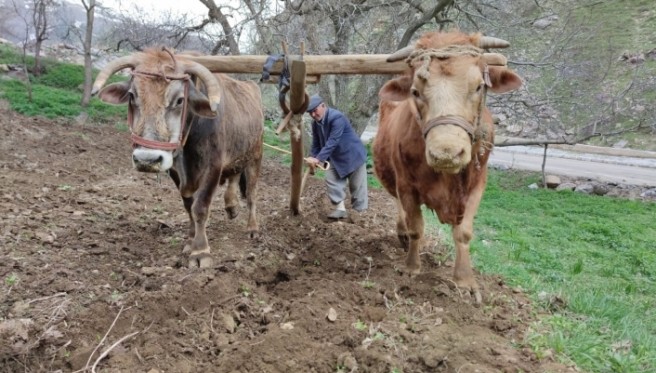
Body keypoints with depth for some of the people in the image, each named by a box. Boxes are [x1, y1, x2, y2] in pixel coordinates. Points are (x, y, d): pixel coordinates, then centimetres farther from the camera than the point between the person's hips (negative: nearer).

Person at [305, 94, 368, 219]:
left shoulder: (337, 117, -29)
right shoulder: (315, 123, -3)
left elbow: (332, 141, -36)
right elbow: (316, 143, 3)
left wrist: (319, 159, -40)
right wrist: (312, 158, -14)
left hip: (353, 155, -7)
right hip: (336, 158, 7)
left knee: (356, 186, 3)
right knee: (332, 181, -4)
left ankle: (359, 212, 14)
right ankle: (340, 209, 0)